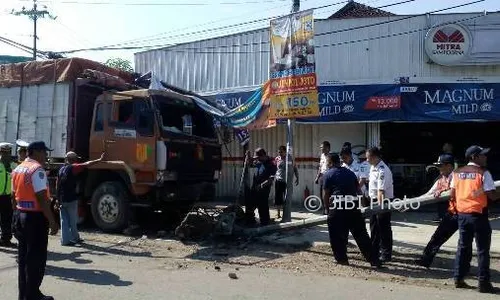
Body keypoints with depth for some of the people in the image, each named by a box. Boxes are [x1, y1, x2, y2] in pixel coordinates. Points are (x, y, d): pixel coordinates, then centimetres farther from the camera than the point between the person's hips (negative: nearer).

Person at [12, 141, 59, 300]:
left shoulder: (17, 169, 12)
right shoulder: (37, 169, -17)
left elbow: (14, 194, 17)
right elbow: (42, 198, -22)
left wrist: (18, 214, 24)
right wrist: (52, 221, -19)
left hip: (20, 215, 9)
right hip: (35, 217, -9)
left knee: (23, 257, 16)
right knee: (36, 258, 1)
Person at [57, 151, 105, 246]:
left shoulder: (61, 169, 11)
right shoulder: (72, 168, -11)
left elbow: (58, 185, 14)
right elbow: (86, 164, -19)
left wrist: (58, 199, 18)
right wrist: (99, 160, -16)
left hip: (62, 200, 7)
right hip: (71, 199, -7)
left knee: (64, 221, 9)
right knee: (72, 221, 5)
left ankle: (65, 240, 10)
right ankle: (75, 238, 16)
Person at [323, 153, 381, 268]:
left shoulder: (328, 174, 2)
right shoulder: (350, 172, 17)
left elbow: (326, 195, 1)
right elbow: (357, 189, 18)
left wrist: (328, 210, 11)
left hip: (339, 207, -5)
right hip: (354, 205, 5)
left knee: (337, 235, 10)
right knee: (361, 234, 10)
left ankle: (342, 259, 17)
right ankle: (374, 260, 13)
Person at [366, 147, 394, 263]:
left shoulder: (383, 170, -24)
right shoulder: (372, 167, 5)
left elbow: (381, 190, -31)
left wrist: (379, 205, -35)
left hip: (384, 201, -10)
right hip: (374, 199, 10)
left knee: (384, 227, -1)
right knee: (374, 226, 18)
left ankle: (386, 254, 10)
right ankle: (374, 250, 33)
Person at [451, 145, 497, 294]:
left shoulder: (457, 173, 6)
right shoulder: (483, 173, -11)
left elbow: (453, 195, 7)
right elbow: (491, 196, -14)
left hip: (462, 214, 5)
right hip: (479, 214, -5)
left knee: (463, 247, 13)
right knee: (482, 249, 4)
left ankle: (458, 279, 16)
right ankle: (483, 283, 8)